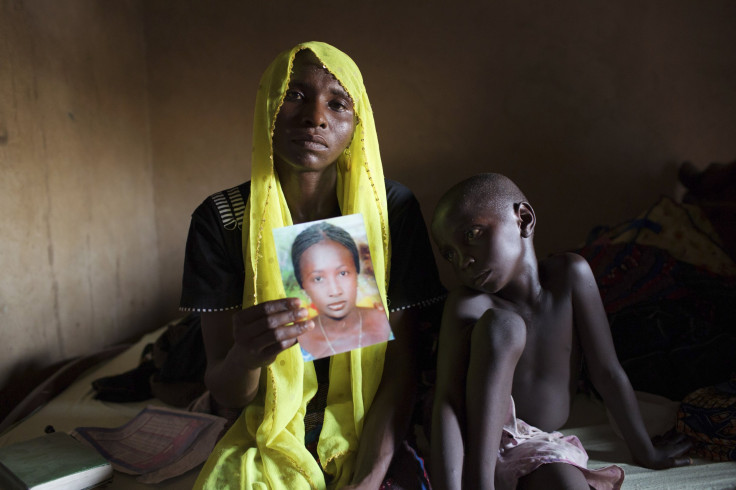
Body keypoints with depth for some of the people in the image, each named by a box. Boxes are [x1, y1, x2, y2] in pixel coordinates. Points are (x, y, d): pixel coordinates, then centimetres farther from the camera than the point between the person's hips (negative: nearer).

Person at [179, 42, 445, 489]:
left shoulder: (392, 209, -9)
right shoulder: (222, 219, -9)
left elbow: (403, 363, -8)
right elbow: (225, 395, -7)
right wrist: (245, 357, -30)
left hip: (370, 434, 0)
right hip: (270, 439, 1)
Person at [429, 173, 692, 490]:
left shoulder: (570, 274, -10)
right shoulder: (466, 304, -17)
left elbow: (606, 371, -3)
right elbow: (447, 402, -24)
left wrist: (645, 452, 9)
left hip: (537, 445, -1)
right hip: (476, 438, 2)